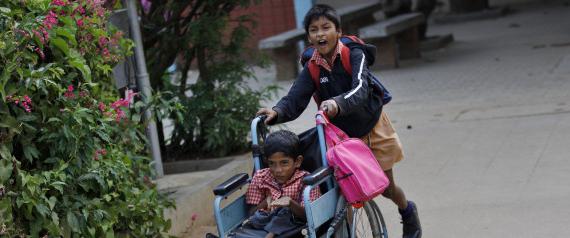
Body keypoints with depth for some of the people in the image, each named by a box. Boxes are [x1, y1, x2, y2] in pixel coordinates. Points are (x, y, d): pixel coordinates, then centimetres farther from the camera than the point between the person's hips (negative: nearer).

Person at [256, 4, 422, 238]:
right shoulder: (312, 68, -13)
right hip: (342, 135, 2)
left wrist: (338, 103, -59)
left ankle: (408, 212, 45)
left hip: (372, 129, -2)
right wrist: (276, 112, -45)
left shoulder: (354, 55, -23)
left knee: (386, 186, 14)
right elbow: (294, 99, -23)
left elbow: (360, 90, -39)